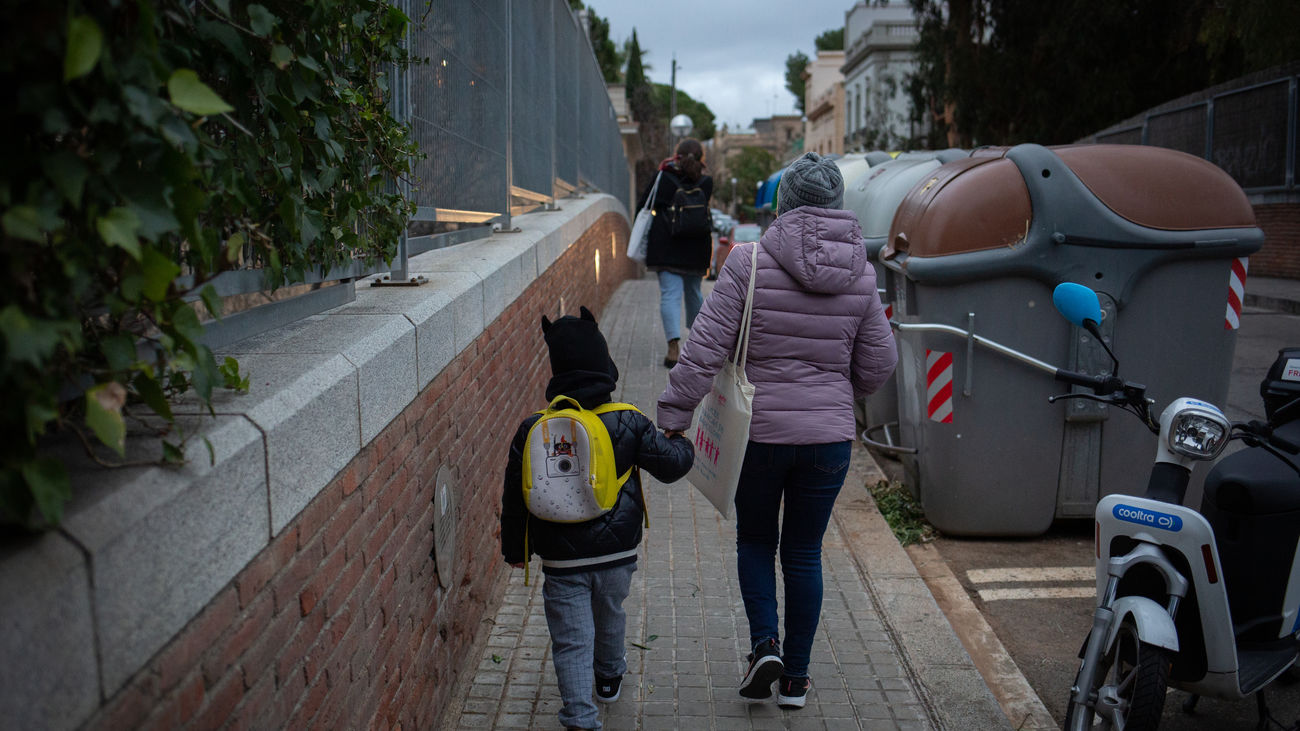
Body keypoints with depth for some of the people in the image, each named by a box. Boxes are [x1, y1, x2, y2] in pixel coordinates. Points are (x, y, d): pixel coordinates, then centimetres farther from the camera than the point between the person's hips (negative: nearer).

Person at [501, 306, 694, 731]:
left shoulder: (532, 431, -7)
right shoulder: (628, 425, -10)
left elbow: (514, 498, 1)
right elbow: (671, 464, -2)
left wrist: (514, 548, 15)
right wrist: (684, 445, 22)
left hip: (561, 560, -2)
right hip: (616, 553, 2)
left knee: (571, 639, 3)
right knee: (609, 615, 27)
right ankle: (609, 677, 49)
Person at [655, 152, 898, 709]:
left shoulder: (749, 263, -11)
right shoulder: (860, 276, -1)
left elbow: (705, 348, -14)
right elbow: (879, 365, 6)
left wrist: (673, 414, -8)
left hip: (758, 432, -2)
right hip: (829, 434, 3)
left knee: (755, 542, 20)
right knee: (804, 553, 15)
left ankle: (765, 644, 4)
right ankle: (795, 679, 23)